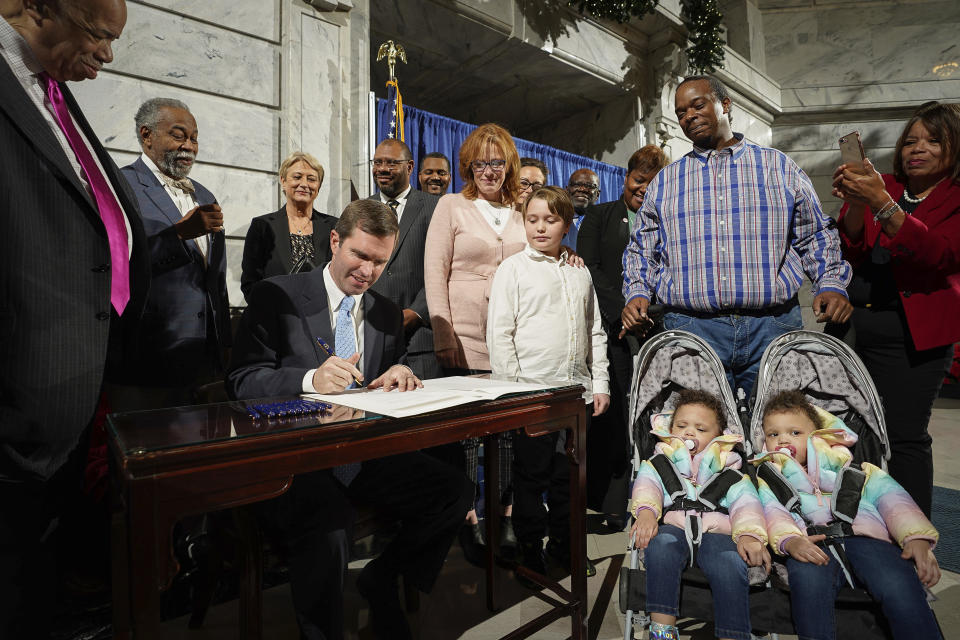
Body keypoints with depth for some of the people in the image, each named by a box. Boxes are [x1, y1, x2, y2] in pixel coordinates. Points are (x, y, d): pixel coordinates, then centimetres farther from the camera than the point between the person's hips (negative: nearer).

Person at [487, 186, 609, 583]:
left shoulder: (579, 272, 12)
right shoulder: (513, 269, -3)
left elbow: (595, 331, 16)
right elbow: (499, 333, -7)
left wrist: (600, 382, 10)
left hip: (577, 391, 5)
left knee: (569, 476, 15)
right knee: (532, 475, 5)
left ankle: (563, 547, 32)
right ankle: (530, 553, 22)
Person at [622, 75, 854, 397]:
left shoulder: (779, 167, 13)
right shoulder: (663, 183, 15)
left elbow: (816, 236, 14)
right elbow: (641, 250, 16)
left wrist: (831, 284, -1)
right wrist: (637, 294, -1)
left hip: (773, 327, 1)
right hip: (691, 329, 0)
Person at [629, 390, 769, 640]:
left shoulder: (728, 470, 26)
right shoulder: (659, 463, 25)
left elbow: (746, 501, 9)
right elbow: (646, 486, 5)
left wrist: (749, 534, -14)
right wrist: (646, 511, -20)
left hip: (716, 529, 1)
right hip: (673, 527, -1)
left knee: (730, 563, -34)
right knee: (661, 545, -36)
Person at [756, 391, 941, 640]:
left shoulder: (851, 469, 28)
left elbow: (891, 498, 15)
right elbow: (772, 512, 5)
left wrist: (917, 538, -5)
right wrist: (790, 540, -18)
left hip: (864, 534, 2)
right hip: (811, 544, -1)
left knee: (899, 586, -30)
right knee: (808, 582, -35)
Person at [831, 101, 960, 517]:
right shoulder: (883, 187, 13)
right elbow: (852, 253, 3)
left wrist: (882, 204, -25)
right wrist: (855, 205, -15)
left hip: (913, 333, -3)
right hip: (853, 322, 4)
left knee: (904, 436, -3)